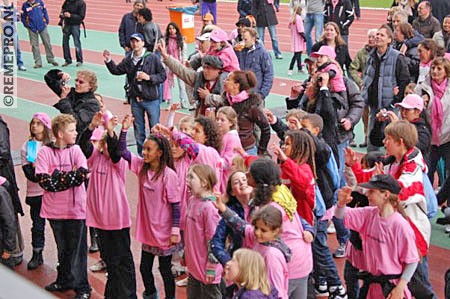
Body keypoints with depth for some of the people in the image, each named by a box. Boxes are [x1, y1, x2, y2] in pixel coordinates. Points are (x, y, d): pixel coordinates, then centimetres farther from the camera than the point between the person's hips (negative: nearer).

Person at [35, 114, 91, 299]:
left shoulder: (76, 150, -2)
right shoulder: (45, 152, -4)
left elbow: (83, 174, -17)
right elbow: (43, 180, -14)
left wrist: (57, 177, -17)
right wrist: (68, 176, -17)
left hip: (75, 208, -1)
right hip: (55, 209, 1)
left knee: (77, 249, 3)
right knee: (62, 247, 17)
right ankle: (64, 280, 33)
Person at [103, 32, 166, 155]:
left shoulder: (152, 58, -8)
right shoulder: (128, 60, 5)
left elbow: (163, 75, -8)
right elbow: (116, 70, 10)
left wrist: (149, 77, -20)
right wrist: (108, 61, -4)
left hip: (151, 100, -4)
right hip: (135, 100, 4)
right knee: (138, 130, 13)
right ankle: (141, 155, 24)